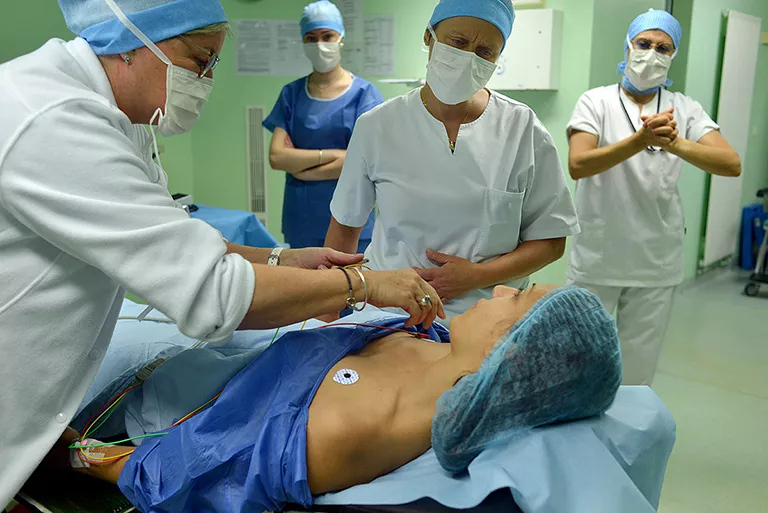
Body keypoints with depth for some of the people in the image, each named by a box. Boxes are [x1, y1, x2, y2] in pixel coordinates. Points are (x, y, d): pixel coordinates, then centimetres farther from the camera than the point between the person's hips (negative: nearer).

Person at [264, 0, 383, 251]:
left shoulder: (364, 93, -3)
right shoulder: (291, 93, 5)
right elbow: (276, 157, -4)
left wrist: (297, 166, -6)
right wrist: (331, 154, -14)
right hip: (301, 219, 3)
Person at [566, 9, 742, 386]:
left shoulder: (685, 109, 4)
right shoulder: (596, 102, -2)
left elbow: (731, 164, -9)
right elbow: (578, 165, -17)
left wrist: (674, 143, -26)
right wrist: (641, 140, -30)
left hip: (657, 264, 2)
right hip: (596, 260, -2)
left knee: (638, 372, 13)